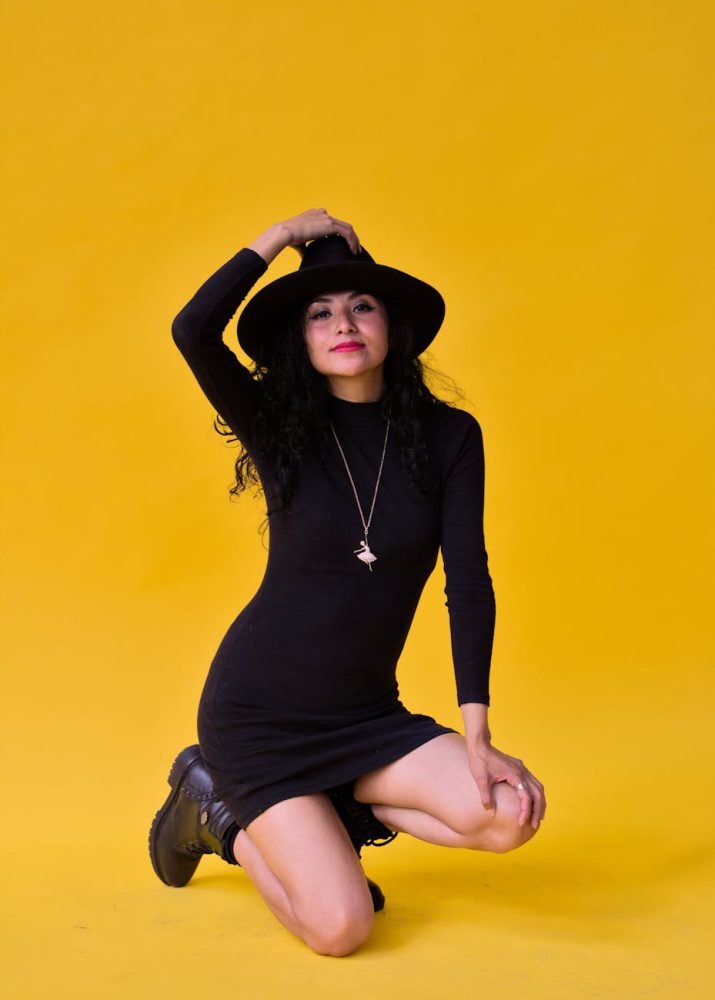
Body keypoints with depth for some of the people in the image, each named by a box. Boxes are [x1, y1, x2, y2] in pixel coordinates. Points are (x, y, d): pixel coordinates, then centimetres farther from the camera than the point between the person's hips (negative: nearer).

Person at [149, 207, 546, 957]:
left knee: (512, 815, -21)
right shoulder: (282, 429, -6)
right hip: (259, 711, -3)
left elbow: (469, 584, -6)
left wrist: (476, 733, -13)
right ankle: (222, 815, 14)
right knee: (340, 927, -15)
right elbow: (193, 333, -23)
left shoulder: (449, 436, -2)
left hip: (366, 716, 3)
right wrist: (280, 237, -14)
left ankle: (331, 806, 5)